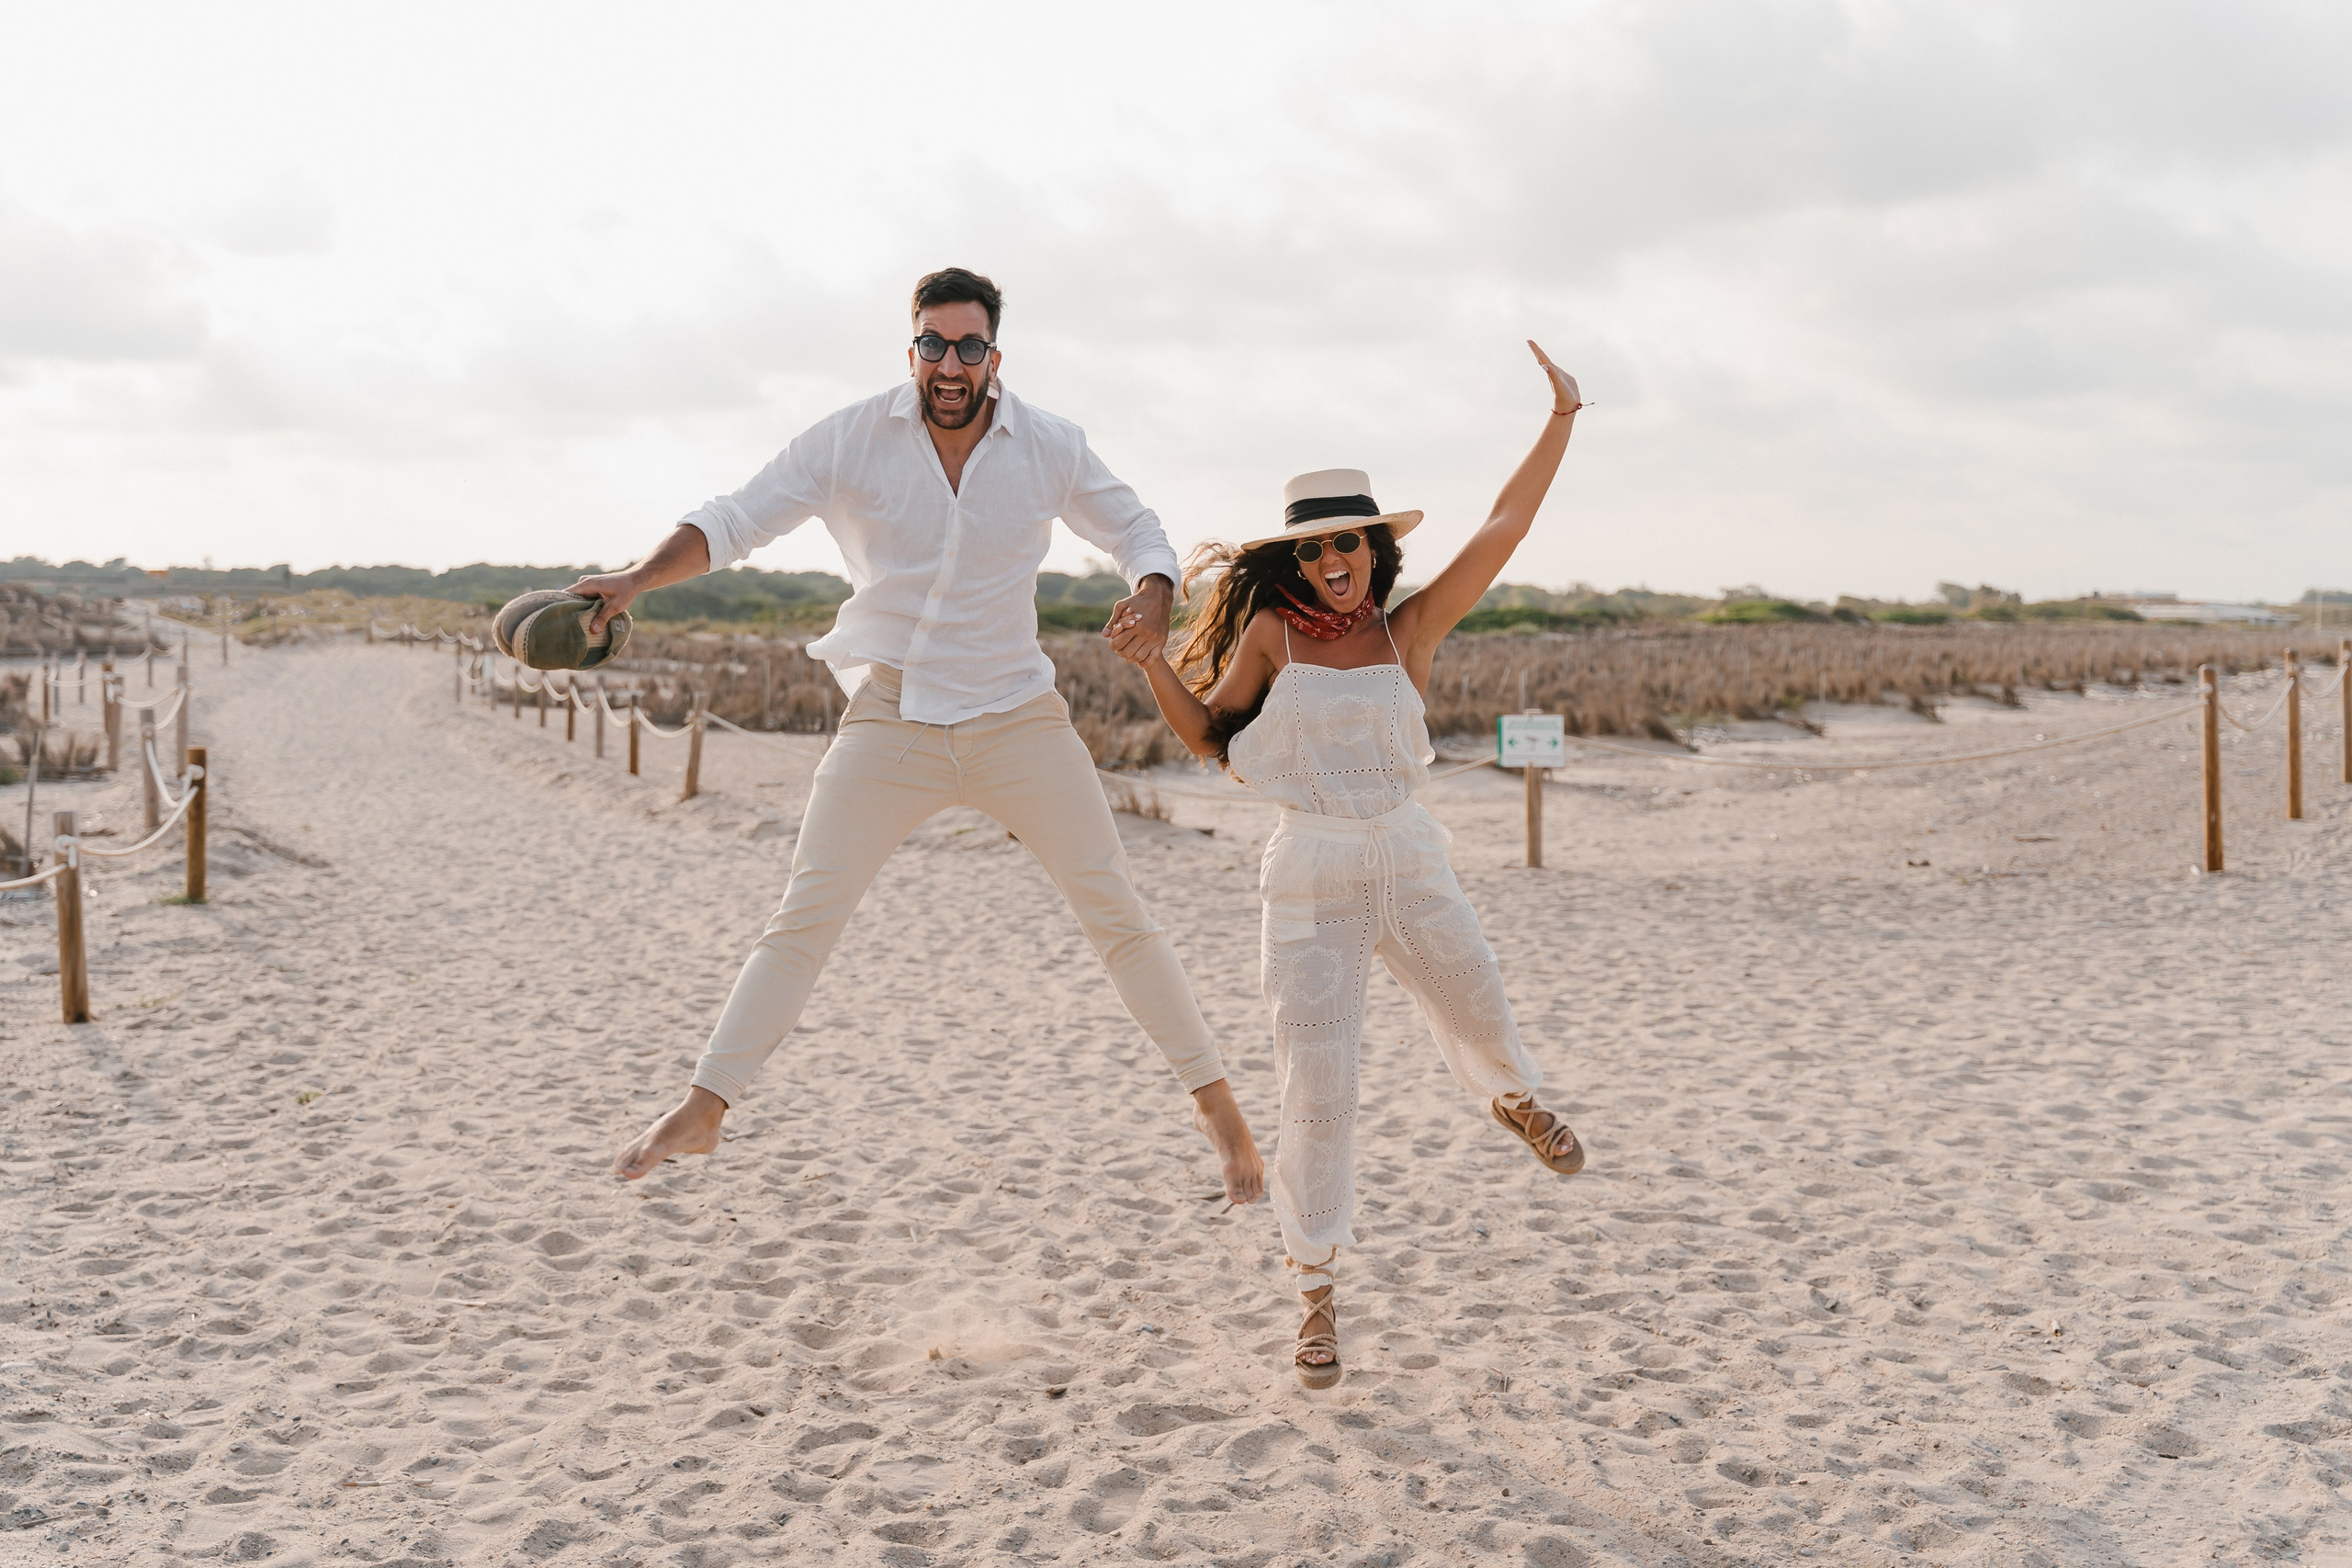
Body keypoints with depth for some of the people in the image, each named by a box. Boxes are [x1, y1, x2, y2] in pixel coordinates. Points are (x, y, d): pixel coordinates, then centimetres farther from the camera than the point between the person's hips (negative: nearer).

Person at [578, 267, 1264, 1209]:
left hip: (1019, 718, 1)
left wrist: (1152, 597, -14)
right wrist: (635, 580, -23)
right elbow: (733, 522, -7)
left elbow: (1135, 531, 9)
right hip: (890, 717, -1)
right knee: (804, 917, -4)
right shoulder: (851, 441, -7)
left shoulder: (1051, 449, -3)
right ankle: (701, 1112, 8)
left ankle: (1215, 1104, 11)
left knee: (1114, 911, 0)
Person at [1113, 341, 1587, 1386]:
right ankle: (1317, 1293, 13)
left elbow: (1503, 529, -3)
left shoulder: (1409, 629, 1)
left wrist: (1560, 421, -6)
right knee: (1316, 1089, -3)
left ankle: (1517, 1102, 57)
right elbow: (1209, 735, 7)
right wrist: (1151, 664, -7)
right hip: (1311, 876, -2)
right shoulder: (1271, 628, 0)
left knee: (1481, 1024, 17)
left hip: (1411, 863, 2)